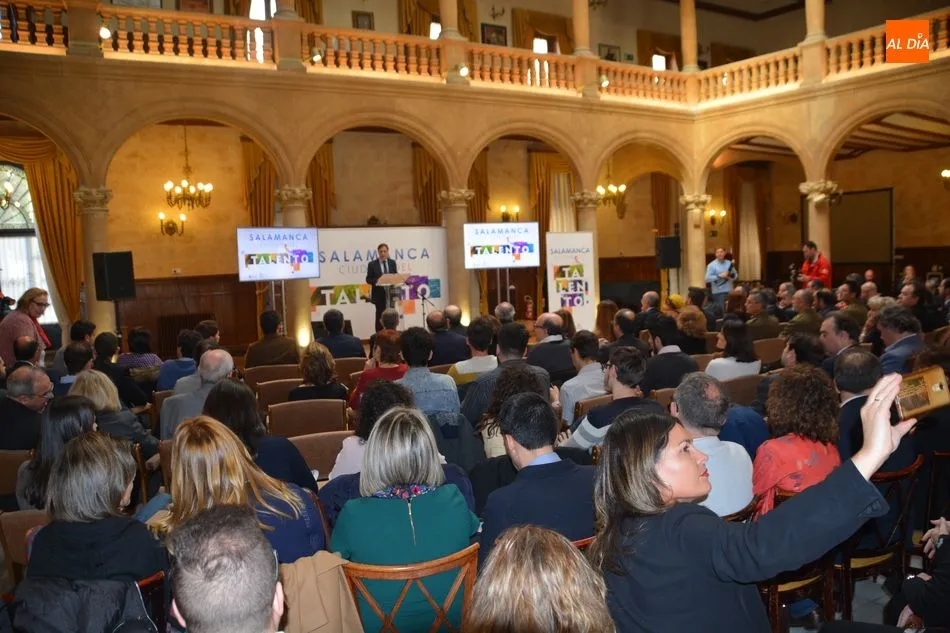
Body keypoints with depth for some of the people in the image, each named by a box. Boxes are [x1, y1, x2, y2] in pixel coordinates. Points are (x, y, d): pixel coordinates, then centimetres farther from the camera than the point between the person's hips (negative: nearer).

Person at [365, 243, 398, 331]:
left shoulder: (392, 263, 9)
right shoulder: (372, 264, -1)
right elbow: (368, 279, -1)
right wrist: (377, 281, -19)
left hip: (391, 293, 3)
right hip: (379, 294, -3)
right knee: (380, 316, 0)